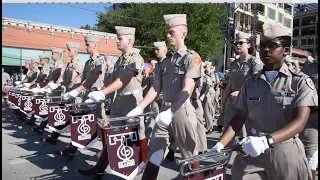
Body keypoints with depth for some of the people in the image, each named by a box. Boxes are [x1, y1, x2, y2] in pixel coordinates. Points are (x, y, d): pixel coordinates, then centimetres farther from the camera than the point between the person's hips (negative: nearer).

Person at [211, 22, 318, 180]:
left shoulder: (300, 82, -3)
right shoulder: (251, 83, 5)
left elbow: (300, 122, -15)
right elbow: (238, 119, 4)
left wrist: (266, 140, -32)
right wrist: (220, 145, -11)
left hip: (286, 153, -1)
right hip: (252, 152, 2)